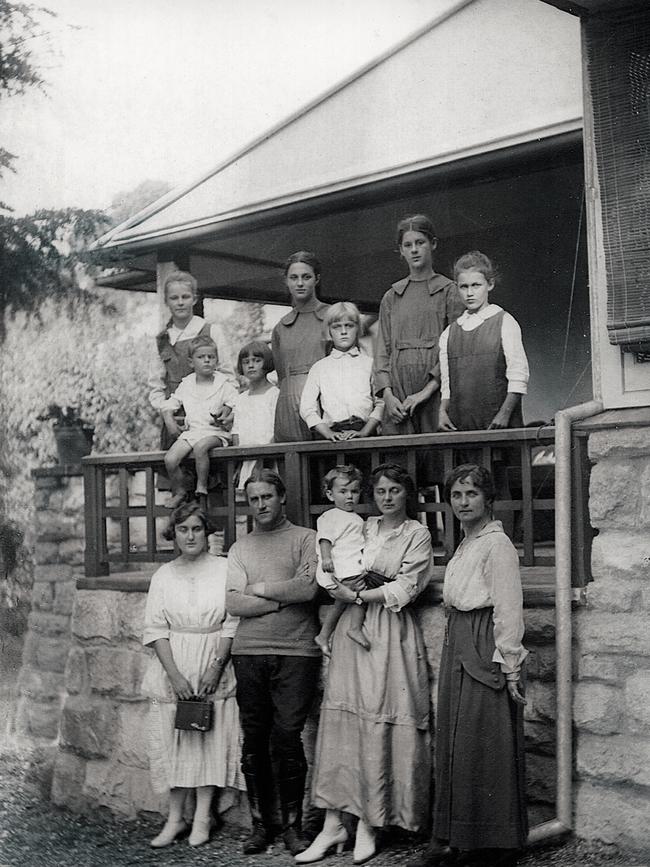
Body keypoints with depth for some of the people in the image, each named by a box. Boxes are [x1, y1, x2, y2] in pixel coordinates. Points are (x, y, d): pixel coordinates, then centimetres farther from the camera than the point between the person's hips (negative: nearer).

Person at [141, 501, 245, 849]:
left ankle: (202, 817, 10)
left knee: (211, 737, 0)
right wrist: (175, 674, -10)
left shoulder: (224, 569, 0)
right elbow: (156, 629, 0)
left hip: (214, 665, -1)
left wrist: (216, 667, -11)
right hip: (173, 666, 2)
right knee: (174, 738, 3)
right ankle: (175, 818, 13)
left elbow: (232, 624, -2)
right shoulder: (163, 575, 5)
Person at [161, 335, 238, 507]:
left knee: (200, 447, -38)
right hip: (191, 431, 4)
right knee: (170, 459, -18)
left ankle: (202, 487, -20)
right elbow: (168, 406, 20)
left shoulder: (223, 384, 4)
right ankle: (179, 492, 5)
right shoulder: (186, 385, 14)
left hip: (216, 432, -4)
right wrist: (170, 422, 4)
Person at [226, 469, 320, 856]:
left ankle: (293, 825, 8)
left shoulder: (306, 539, 4)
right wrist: (285, 597, -5)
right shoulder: (240, 548, 14)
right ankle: (260, 824, 16)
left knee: (287, 739, -5)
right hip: (249, 652, 3)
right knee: (254, 741, 5)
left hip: (296, 653, -3)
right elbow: (234, 604, 2)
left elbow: (308, 588, -12)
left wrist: (259, 588, -2)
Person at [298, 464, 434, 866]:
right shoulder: (361, 528, 14)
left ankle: (368, 825, 6)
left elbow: (403, 590, -6)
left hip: (391, 635, -3)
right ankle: (333, 823, 5)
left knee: (379, 727, -4)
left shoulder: (418, 535, 3)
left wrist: (359, 595, -7)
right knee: (341, 722, 0)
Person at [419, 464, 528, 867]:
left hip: (485, 652, -9)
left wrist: (510, 667, -18)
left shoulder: (497, 545, -12)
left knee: (483, 747, -2)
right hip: (458, 648, 9)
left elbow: (509, 611, -16)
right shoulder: (467, 544, 16)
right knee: (454, 742, 12)